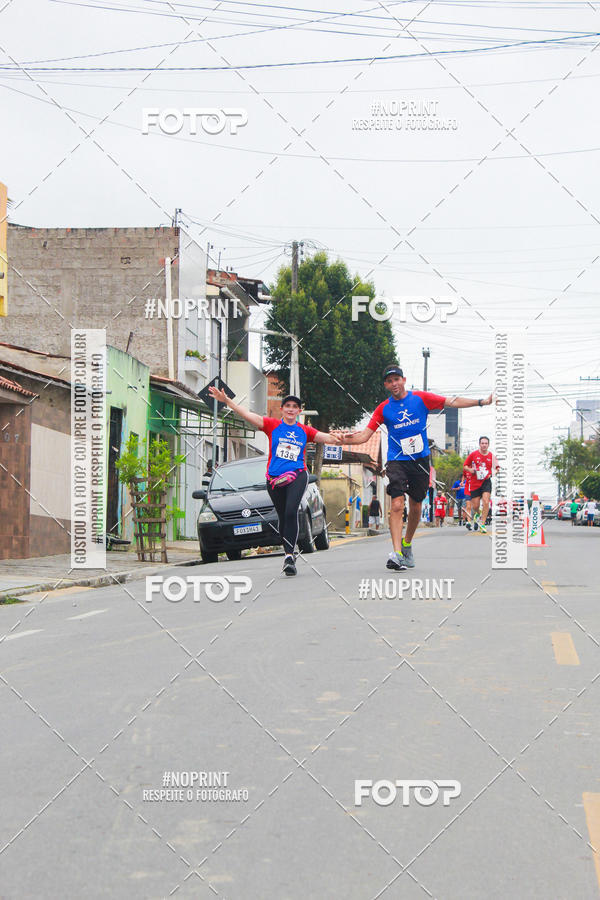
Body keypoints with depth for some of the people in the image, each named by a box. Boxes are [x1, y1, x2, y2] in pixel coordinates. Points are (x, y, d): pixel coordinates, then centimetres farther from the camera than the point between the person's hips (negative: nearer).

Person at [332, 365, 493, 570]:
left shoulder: (421, 398, 2)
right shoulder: (383, 409, 2)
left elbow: (452, 402, 0)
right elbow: (364, 435, 1)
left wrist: (483, 401, -7)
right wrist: (343, 439, -17)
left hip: (420, 459, 2)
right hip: (397, 460, -2)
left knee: (416, 506, 11)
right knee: (397, 505, -17)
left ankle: (407, 544, 34)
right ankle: (396, 553, -24)